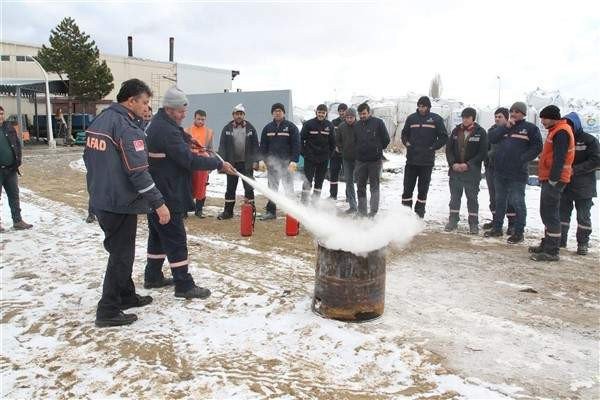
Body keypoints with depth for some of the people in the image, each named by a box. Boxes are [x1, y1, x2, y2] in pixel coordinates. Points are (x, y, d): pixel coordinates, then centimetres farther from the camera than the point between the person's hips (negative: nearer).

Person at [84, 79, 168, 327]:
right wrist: (159, 203, -20)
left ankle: (126, 296, 34)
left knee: (120, 251, 21)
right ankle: (108, 311, 9)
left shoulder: (100, 120, 10)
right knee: (121, 255, 1)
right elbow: (138, 172, -24)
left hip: (101, 200, 9)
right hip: (120, 203, -9)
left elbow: (89, 158, 18)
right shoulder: (127, 127, -19)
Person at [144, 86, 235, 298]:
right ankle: (184, 286, 2)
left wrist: (185, 139, 4)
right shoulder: (166, 130, -22)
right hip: (166, 195, -10)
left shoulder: (158, 124, 11)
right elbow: (189, 159, -24)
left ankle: (153, 277, 29)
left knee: (158, 235, 18)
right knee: (176, 240, -5)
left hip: (155, 193, 10)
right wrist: (219, 164, -17)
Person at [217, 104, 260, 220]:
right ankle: (228, 211, 17)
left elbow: (255, 146, 2)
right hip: (232, 163, 1)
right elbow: (222, 146, 0)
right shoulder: (227, 129, 3)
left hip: (247, 164, -1)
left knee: (249, 187, 2)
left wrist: (255, 161, -5)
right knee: (230, 188, 9)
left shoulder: (250, 128, 3)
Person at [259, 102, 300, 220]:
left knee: (289, 188, 3)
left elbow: (296, 145, -6)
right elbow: (263, 146, 12)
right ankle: (271, 211, 13)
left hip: (287, 163, -3)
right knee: (272, 188, 7)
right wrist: (263, 160, 1)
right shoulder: (267, 128, 10)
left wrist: (294, 161, -15)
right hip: (272, 163, 3)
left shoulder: (291, 127, 0)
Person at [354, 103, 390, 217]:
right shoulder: (357, 125, 10)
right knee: (360, 187, 8)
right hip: (360, 161, 5)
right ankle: (362, 212, 16)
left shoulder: (378, 123, -3)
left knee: (374, 186, -1)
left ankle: (373, 211, -2)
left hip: (375, 160, -5)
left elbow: (386, 139, 1)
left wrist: (378, 149, 7)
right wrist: (360, 151, 11)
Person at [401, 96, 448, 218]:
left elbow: (444, 137, 3)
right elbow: (404, 134, 20)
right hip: (411, 159, 2)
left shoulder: (436, 119, 1)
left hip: (427, 161, -2)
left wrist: (433, 147, -6)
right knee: (408, 186, 2)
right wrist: (407, 143, 3)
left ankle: (419, 213, 15)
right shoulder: (411, 118, 8)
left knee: (423, 188, 6)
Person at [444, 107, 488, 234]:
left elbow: (483, 153, -7)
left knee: (472, 198, 4)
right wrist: (453, 163, -8)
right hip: (455, 170, 3)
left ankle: (473, 223, 12)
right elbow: (449, 149, 7)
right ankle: (453, 221, 20)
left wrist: (468, 164, -16)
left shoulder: (481, 132, -3)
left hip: (472, 172, -3)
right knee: (454, 197, 10)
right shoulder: (456, 131, 6)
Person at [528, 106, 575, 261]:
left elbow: (559, 159, -21)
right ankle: (547, 245, 26)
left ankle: (552, 251, -5)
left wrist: (553, 179, -21)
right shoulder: (556, 131, 18)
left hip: (554, 180, -11)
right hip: (549, 179, 11)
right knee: (547, 213, 16)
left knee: (550, 214, -8)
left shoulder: (561, 132, -14)